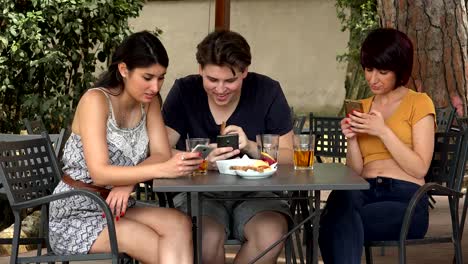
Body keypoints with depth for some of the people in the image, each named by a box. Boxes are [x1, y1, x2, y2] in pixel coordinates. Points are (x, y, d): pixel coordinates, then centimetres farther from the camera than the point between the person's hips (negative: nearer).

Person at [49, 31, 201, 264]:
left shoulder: (149, 101, 3)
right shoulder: (95, 100, -18)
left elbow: (162, 154, -5)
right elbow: (99, 173, -27)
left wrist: (128, 182, -25)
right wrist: (162, 170, -39)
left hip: (115, 207, 6)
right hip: (76, 214, -6)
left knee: (180, 225, -23)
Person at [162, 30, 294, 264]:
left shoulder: (268, 91, -3)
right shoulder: (184, 91, -4)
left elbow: (288, 157, -1)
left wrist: (250, 147, -21)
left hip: (255, 192, 1)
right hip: (198, 191, 0)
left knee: (271, 237, -31)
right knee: (208, 238, -32)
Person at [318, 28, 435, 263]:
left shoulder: (418, 103, 8)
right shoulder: (361, 108, 23)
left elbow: (419, 169, -2)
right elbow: (355, 172, 15)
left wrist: (383, 131, -9)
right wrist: (352, 140, -3)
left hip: (405, 199, -4)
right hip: (364, 193, 4)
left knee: (335, 228, -33)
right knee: (342, 196, -35)